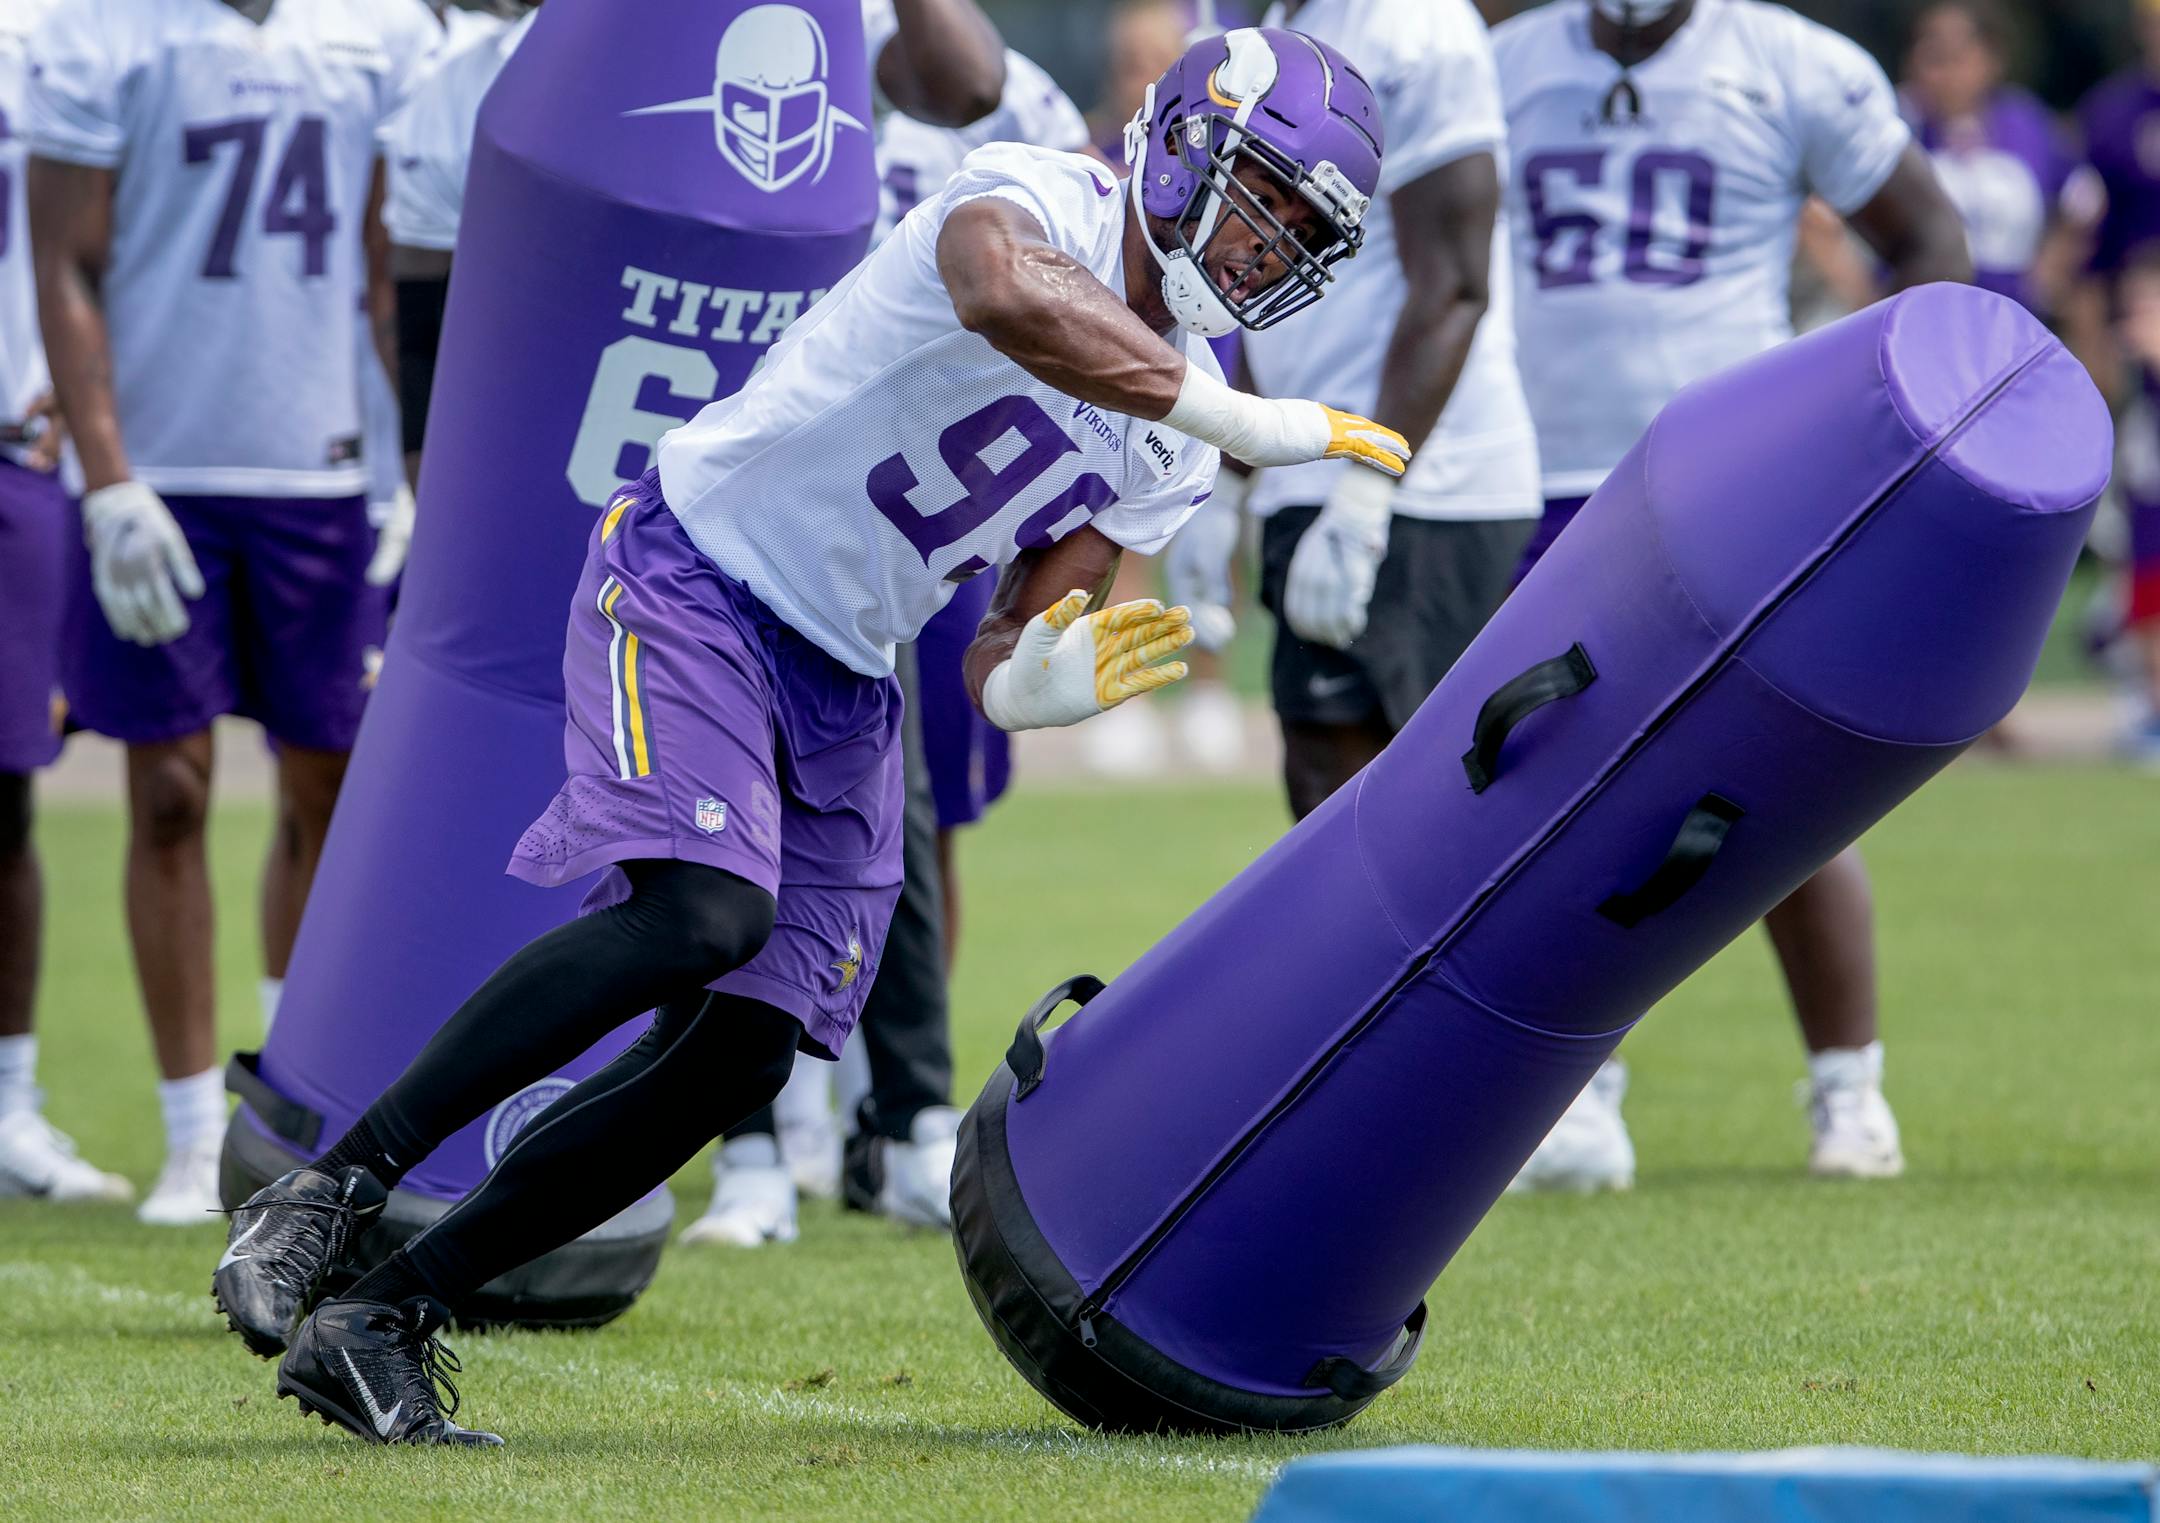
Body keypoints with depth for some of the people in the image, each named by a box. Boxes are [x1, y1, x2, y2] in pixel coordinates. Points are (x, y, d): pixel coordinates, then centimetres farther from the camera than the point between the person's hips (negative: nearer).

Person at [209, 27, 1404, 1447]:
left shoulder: (1165, 452, 9)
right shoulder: (1039, 200, -14)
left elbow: (1000, 652, 7)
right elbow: (1011, 298, -40)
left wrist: (1040, 684, -17)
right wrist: (1238, 417, -37)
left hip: (842, 689, 8)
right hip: (696, 575, -8)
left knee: (739, 1057, -2)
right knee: (706, 914, -30)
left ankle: (381, 1323, 6)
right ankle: (334, 1186, -21)